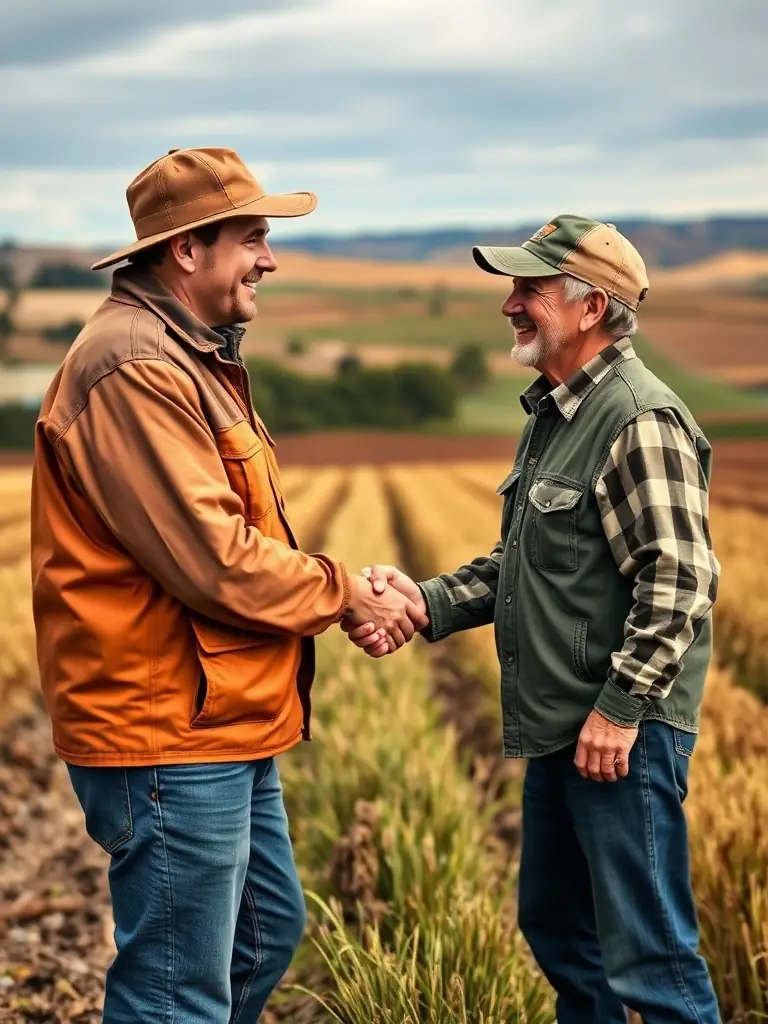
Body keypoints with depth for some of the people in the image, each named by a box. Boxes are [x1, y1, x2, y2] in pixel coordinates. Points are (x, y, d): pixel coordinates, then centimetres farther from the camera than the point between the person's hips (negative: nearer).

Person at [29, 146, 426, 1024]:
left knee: (267, 936, 22)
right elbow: (214, 562, -24)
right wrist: (345, 594, -8)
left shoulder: (190, 357, 15)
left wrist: (349, 593, 0)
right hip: (167, 732, -11)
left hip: (223, 721, 11)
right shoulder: (133, 369, -20)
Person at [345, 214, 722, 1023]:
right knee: (555, 927, 20)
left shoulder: (641, 423, -16)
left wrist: (621, 708, -22)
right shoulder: (552, 414, 14)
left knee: (648, 955, -2)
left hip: (622, 736, -10)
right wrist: (426, 603, 4)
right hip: (558, 730, 10)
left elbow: (679, 582, -22)